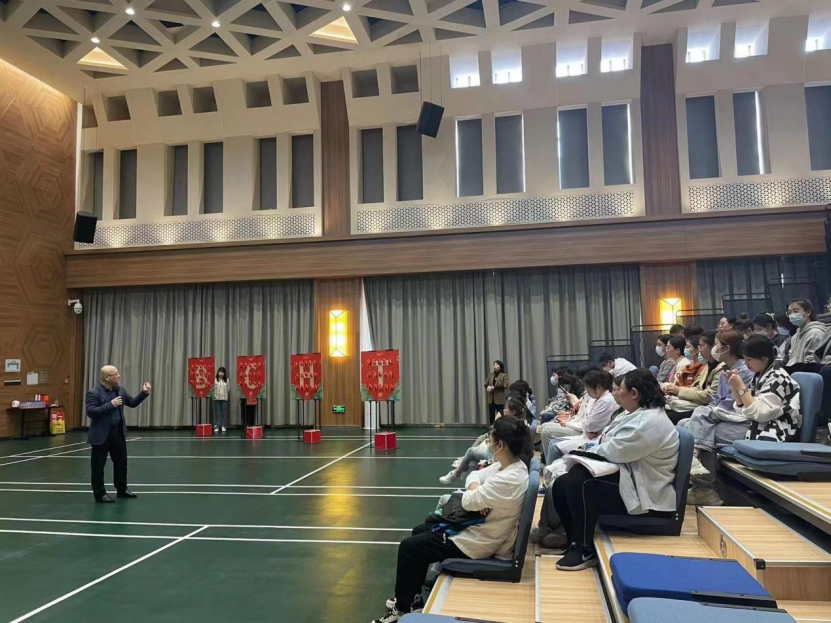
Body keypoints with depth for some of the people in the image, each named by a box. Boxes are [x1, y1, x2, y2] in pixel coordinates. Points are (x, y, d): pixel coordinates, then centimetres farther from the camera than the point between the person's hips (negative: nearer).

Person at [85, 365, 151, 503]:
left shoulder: (120, 390, 6)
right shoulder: (93, 393, -14)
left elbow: (132, 403, 12)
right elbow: (90, 412, -23)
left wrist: (144, 393, -2)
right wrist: (110, 405, -26)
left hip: (118, 432, 7)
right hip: (101, 434, -7)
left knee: (121, 462, 14)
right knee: (98, 465, 3)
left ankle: (122, 489, 27)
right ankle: (99, 494, 13)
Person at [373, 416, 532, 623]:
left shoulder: (509, 479, -33)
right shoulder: (510, 464, -3)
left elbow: (468, 502, -25)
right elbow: (474, 476, 5)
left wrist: (474, 493, -4)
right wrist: (478, 493, -15)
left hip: (479, 542, -10)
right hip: (479, 528, 10)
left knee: (409, 547, -2)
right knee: (419, 532, 20)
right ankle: (410, 597, 32)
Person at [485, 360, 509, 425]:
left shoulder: (504, 375, -4)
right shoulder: (490, 375, 10)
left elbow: (505, 386, -14)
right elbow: (486, 384, 11)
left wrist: (494, 387, -18)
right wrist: (488, 387, -12)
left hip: (499, 399, -4)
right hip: (491, 398, 4)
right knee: (491, 415, 7)